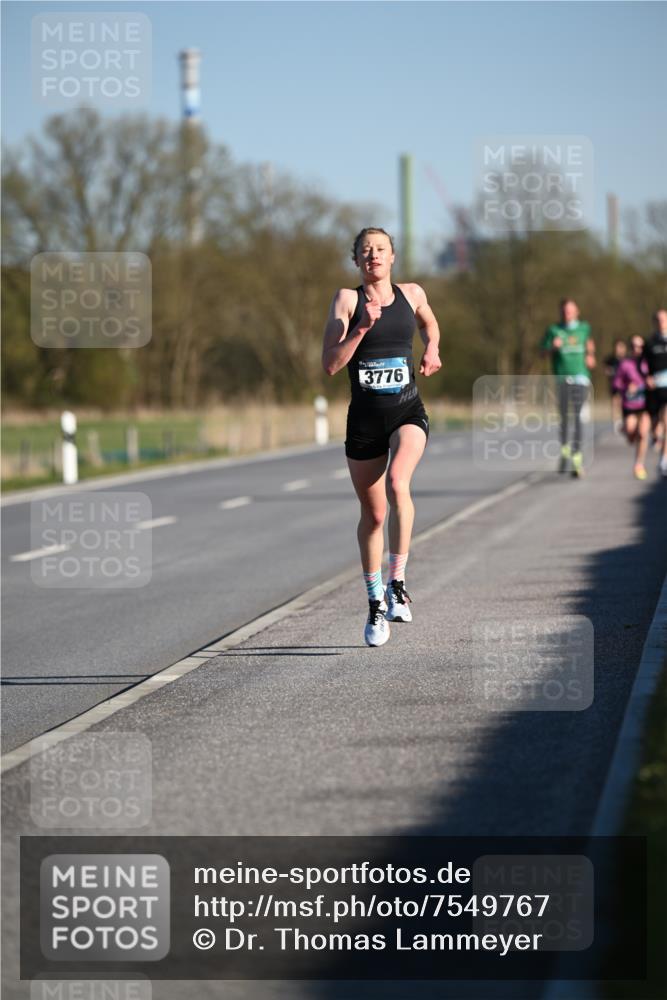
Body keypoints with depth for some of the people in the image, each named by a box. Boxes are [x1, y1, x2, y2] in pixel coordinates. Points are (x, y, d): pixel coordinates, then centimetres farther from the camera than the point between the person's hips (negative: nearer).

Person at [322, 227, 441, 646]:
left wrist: (432, 350, 11)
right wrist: (361, 328, -19)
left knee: (397, 484, -29)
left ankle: (398, 581, -20)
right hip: (364, 416, 0)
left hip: (407, 411, 0)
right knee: (373, 514, 9)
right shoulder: (347, 298, -2)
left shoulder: (412, 293, 6)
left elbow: (429, 323, 30)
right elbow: (330, 364, -10)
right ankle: (376, 603, 25)